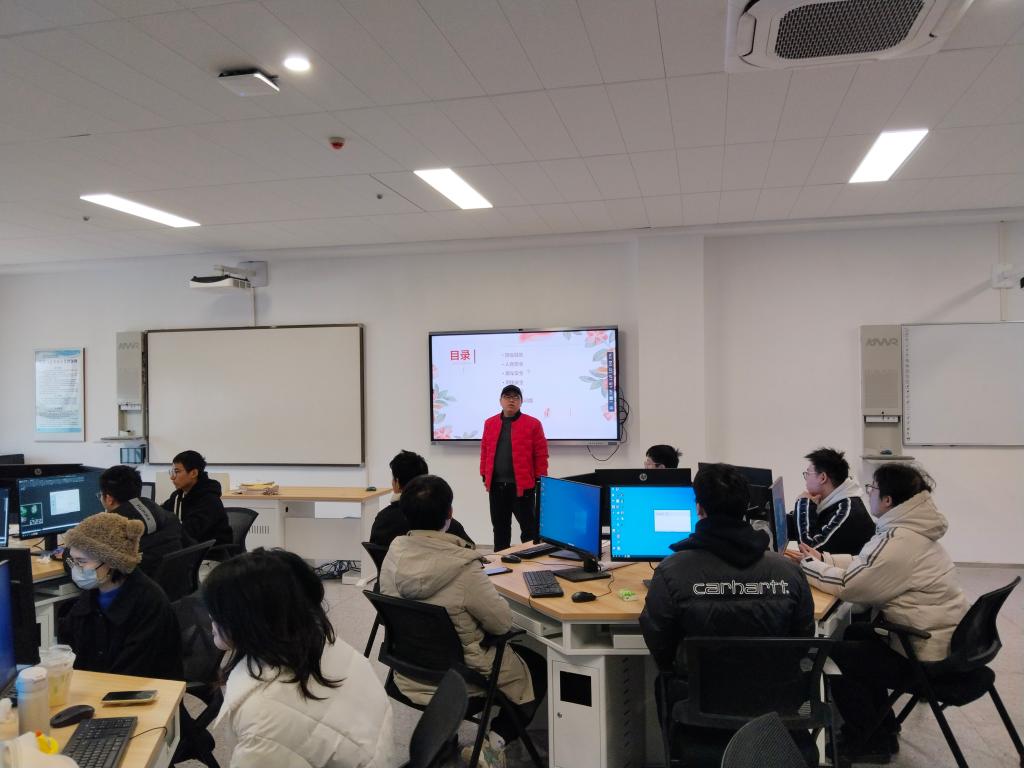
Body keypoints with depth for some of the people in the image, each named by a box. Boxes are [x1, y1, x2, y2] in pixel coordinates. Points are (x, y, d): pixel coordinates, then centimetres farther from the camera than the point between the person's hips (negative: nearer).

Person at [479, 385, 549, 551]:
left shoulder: (533, 424, -3)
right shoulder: (489, 423, 9)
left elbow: (541, 455, -3)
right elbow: (485, 452, 13)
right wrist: (485, 477, 9)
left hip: (522, 485, -4)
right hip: (496, 485, 4)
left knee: (528, 527, 3)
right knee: (499, 526, 13)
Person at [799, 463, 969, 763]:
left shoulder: (898, 542, -27)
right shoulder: (909, 528, 4)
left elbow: (848, 585, -22)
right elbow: (864, 564, 13)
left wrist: (807, 565, -9)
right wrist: (822, 558, 3)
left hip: (930, 657, -10)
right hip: (947, 641, 10)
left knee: (835, 655, 0)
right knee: (855, 633, 23)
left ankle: (868, 743, 18)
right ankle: (880, 727, 32)